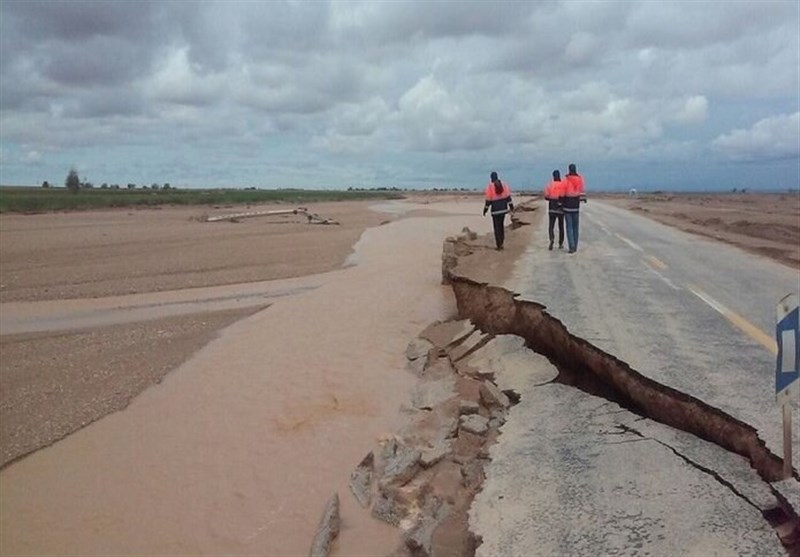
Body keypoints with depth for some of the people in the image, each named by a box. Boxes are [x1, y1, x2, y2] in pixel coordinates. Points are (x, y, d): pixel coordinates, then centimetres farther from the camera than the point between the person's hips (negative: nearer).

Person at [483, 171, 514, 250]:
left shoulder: (489, 186, -8)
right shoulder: (503, 184, 4)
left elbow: (488, 200, -10)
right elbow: (508, 196, 2)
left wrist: (485, 210, -2)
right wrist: (511, 206, 7)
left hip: (495, 209, -4)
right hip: (503, 208, 4)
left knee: (497, 227, 1)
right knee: (501, 225, 18)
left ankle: (499, 245, 0)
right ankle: (501, 242, 17)